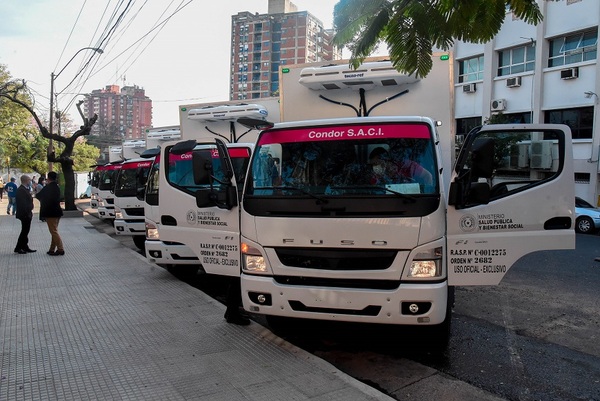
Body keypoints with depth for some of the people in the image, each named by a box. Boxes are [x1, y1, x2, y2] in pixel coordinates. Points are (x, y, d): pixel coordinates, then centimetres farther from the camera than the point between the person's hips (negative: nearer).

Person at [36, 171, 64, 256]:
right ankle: (52, 249, 20)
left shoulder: (47, 188, -16)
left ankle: (60, 249, -6)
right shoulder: (57, 187, 7)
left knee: (54, 231, -5)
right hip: (57, 211, 8)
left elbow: (38, 196, -7)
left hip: (50, 213, -8)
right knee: (54, 231, 13)